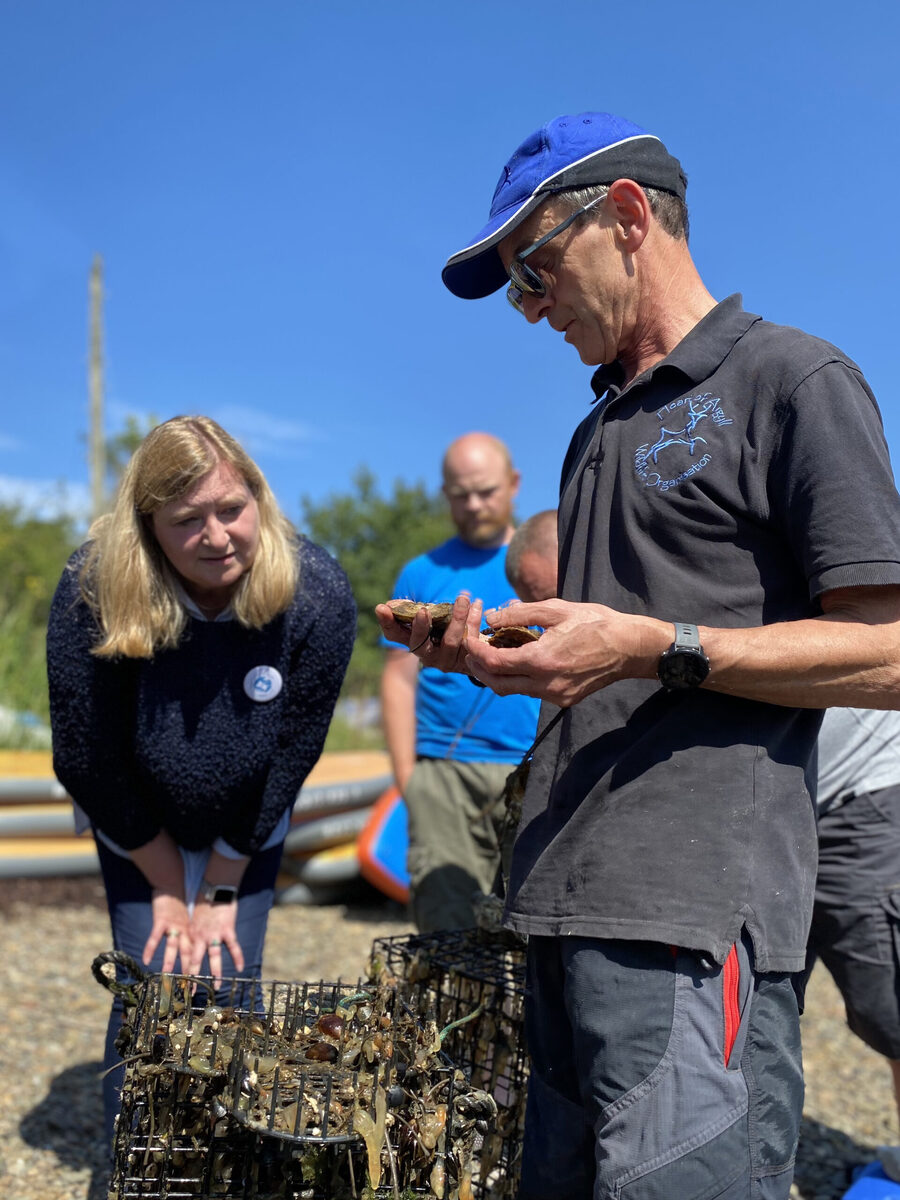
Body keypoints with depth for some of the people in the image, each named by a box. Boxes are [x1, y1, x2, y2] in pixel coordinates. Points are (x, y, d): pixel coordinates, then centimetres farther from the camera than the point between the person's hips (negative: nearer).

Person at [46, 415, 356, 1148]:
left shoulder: (317, 595, -26)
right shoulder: (94, 593, -29)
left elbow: (290, 756, -15)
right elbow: (89, 763, -17)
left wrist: (222, 889, -7)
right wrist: (168, 888, -8)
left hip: (247, 823, 1)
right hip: (137, 826, -1)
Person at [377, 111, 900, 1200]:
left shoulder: (792, 380, -2)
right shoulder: (600, 431, 23)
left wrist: (655, 649, -17)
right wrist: (494, 655, 7)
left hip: (695, 917, -8)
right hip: (566, 906, 8)